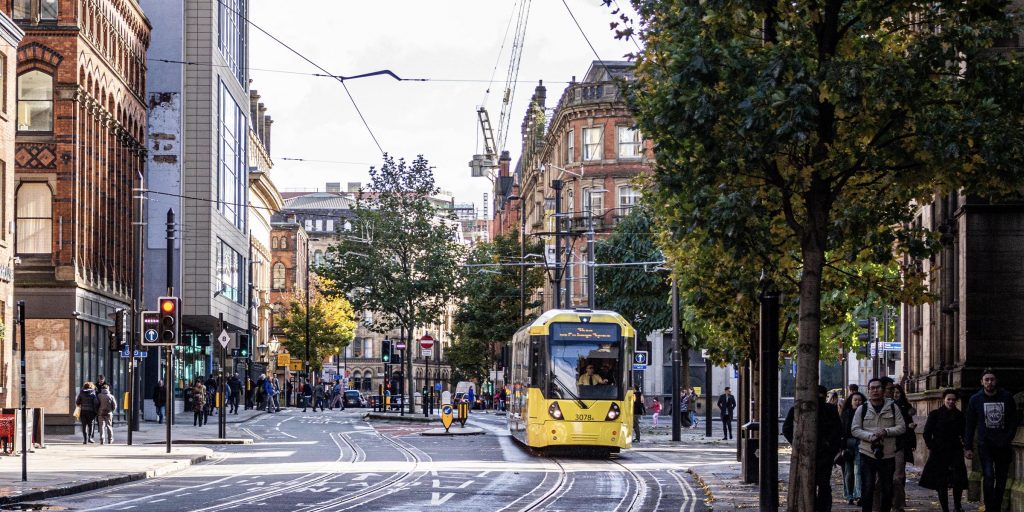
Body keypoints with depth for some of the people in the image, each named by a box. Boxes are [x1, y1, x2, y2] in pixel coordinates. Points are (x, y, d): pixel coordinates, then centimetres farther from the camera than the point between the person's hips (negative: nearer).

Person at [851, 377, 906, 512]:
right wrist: (871, 436, -16)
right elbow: (854, 430, 1)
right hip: (867, 455, -1)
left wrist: (886, 432, -15)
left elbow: (902, 427, 2)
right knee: (867, 489, -2)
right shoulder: (862, 409, 4)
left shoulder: (893, 408, 5)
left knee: (887, 488, 8)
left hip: (888, 455, 1)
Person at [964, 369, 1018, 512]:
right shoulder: (975, 399, 1)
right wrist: (968, 447, 1)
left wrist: (1007, 439, -5)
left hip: (1003, 445, 2)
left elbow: (1013, 421, 8)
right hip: (985, 445, -2)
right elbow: (970, 425, 5)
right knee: (988, 476, -16)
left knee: (1001, 479, 6)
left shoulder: (1007, 397, 3)